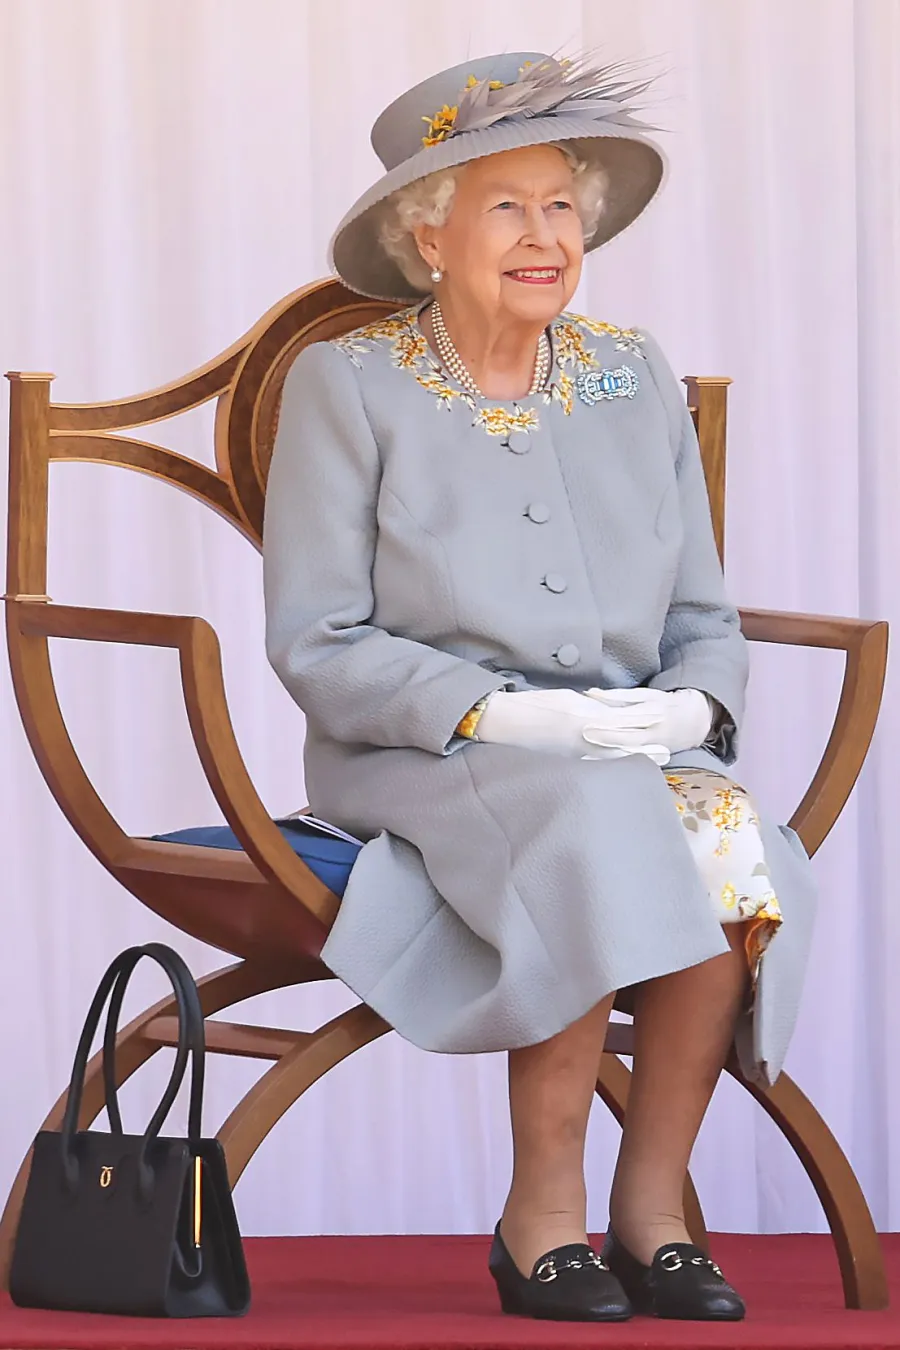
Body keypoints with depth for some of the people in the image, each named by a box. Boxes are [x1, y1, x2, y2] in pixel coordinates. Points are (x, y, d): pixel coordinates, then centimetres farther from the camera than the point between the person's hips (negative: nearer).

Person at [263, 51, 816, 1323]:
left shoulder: (636, 381, 13)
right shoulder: (348, 383, 0)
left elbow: (705, 620, 15)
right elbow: (317, 646, -5)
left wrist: (689, 708, -9)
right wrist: (497, 713, -18)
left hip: (633, 752, 4)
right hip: (420, 762, -4)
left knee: (733, 839, -30)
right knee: (602, 833, -35)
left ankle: (651, 1200, -19)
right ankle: (544, 1209, -24)